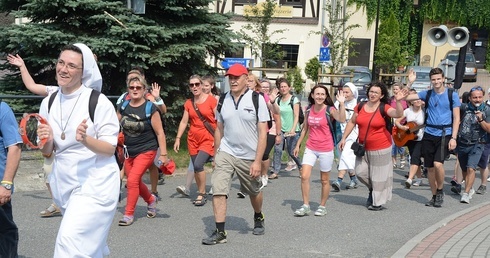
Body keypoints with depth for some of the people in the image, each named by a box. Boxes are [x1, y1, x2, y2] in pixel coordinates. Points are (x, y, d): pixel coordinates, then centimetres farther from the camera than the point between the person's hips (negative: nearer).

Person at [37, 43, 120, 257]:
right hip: (64, 181, 6)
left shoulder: (98, 101, -13)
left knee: (71, 241, -17)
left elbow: (110, 149, -11)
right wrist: (47, 140, -15)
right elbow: (47, 152, 8)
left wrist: (86, 140, -31)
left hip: (95, 181, -6)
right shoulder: (48, 103, 3)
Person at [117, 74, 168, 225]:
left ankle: (129, 214, -3)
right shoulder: (123, 107, 2)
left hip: (146, 150, -5)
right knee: (135, 182, 11)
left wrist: (163, 155, -12)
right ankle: (151, 200, 39)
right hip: (129, 151, 5)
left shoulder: (150, 108, -10)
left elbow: (160, 133, -9)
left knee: (133, 180, -15)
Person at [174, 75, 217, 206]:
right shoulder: (188, 103, 8)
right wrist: (178, 138, 5)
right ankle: (201, 194, 17)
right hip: (193, 139, 5)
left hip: (208, 138, -5)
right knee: (196, 168, 5)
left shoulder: (211, 100, -6)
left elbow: (219, 121, -8)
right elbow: (184, 122, 11)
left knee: (198, 165, -19)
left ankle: (201, 194, -4)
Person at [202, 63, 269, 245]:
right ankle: (220, 232, -3)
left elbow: (263, 132, -11)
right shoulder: (223, 100, 2)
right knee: (218, 190, -12)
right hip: (225, 153, 2)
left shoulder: (256, 99, -9)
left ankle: (258, 218, 45)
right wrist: (216, 155, 9)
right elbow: (219, 129, 11)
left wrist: (257, 161, -16)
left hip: (249, 157, -2)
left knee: (254, 192, 17)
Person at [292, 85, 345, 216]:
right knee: (304, 176, -7)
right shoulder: (309, 110, 3)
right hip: (310, 148, 3)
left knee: (324, 180, 8)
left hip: (326, 150, -3)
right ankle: (306, 206, 6)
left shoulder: (329, 110, -10)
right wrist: (298, 144, 15)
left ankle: (322, 206, 24)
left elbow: (342, 119, -30)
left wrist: (341, 103, -37)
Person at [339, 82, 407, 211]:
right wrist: (344, 138, 8)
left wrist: (398, 101, -43)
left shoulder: (384, 108, -10)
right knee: (360, 172, 6)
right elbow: (352, 122, 11)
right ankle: (372, 189, 36)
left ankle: (378, 202, 20)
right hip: (363, 147, 4)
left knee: (379, 175, 5)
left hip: (381, 148, -4)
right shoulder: (360, 106, 1)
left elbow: (398, 114, -27)